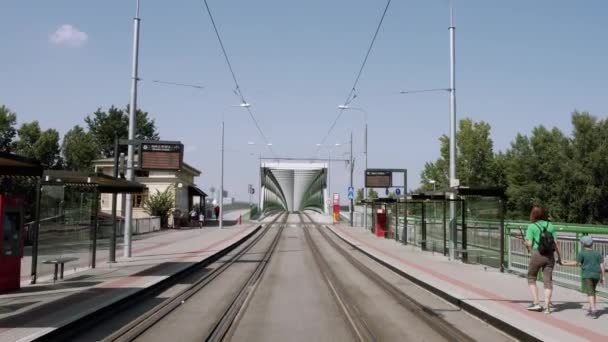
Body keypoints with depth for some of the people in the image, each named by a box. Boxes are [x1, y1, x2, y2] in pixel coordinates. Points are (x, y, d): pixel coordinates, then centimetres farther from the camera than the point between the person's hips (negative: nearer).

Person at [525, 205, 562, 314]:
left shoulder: (531, 227, -6)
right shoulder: (550, 225, 5)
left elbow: (529, 243, -12)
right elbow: (555, 242, 3)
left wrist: (526, 244, 11)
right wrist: (559, 256, 9)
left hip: (536, 255, -3)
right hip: (550, 255, 4)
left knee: (531, 278, 14)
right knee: (548, 280, 7)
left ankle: (536, 303, 7)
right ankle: (547, 306, 3)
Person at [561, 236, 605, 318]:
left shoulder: (582, 253, -2)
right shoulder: (598, 253, 12)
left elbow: (575, 263, -8)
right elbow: (602, 266, 8)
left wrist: (564, 263, 1)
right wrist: (603, 277, 13)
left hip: (587, 275, -5)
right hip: (597, 275, 5)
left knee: (590, 292, -8)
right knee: (592, 291, 21)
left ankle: (594, 310, -18)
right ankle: (591, 308, 25)